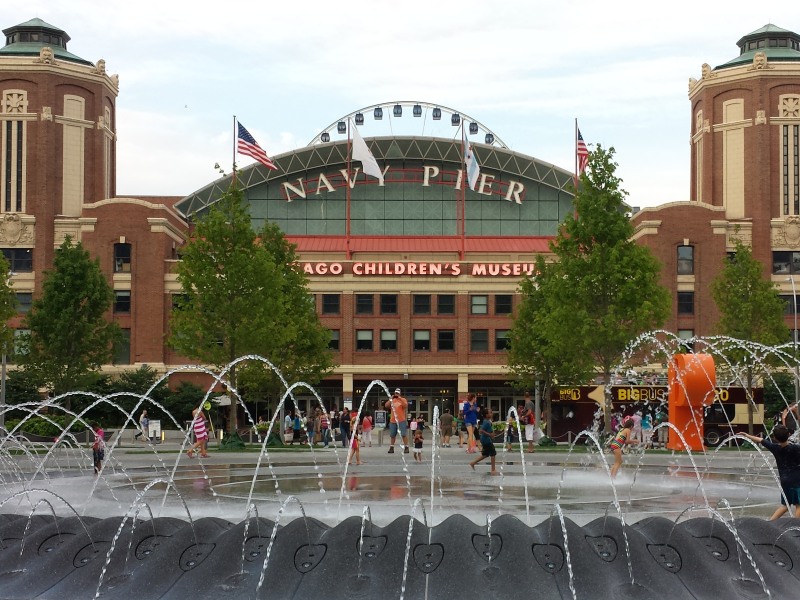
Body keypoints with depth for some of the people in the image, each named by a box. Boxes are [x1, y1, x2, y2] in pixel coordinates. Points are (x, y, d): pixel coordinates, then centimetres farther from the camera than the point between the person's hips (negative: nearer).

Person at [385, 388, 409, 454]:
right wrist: (390, 399, -5)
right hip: (393, 421, 4)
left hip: (401, 420, -4)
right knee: (392, 435, 9)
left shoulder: (403, 400, 2)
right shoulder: (392, 400, 13)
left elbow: (405, 406, -16)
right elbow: (386, 406, 2)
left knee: (404, 434, -9)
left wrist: (400, 399, -18)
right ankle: (391, 448, 15)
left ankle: (406, 448, -6)